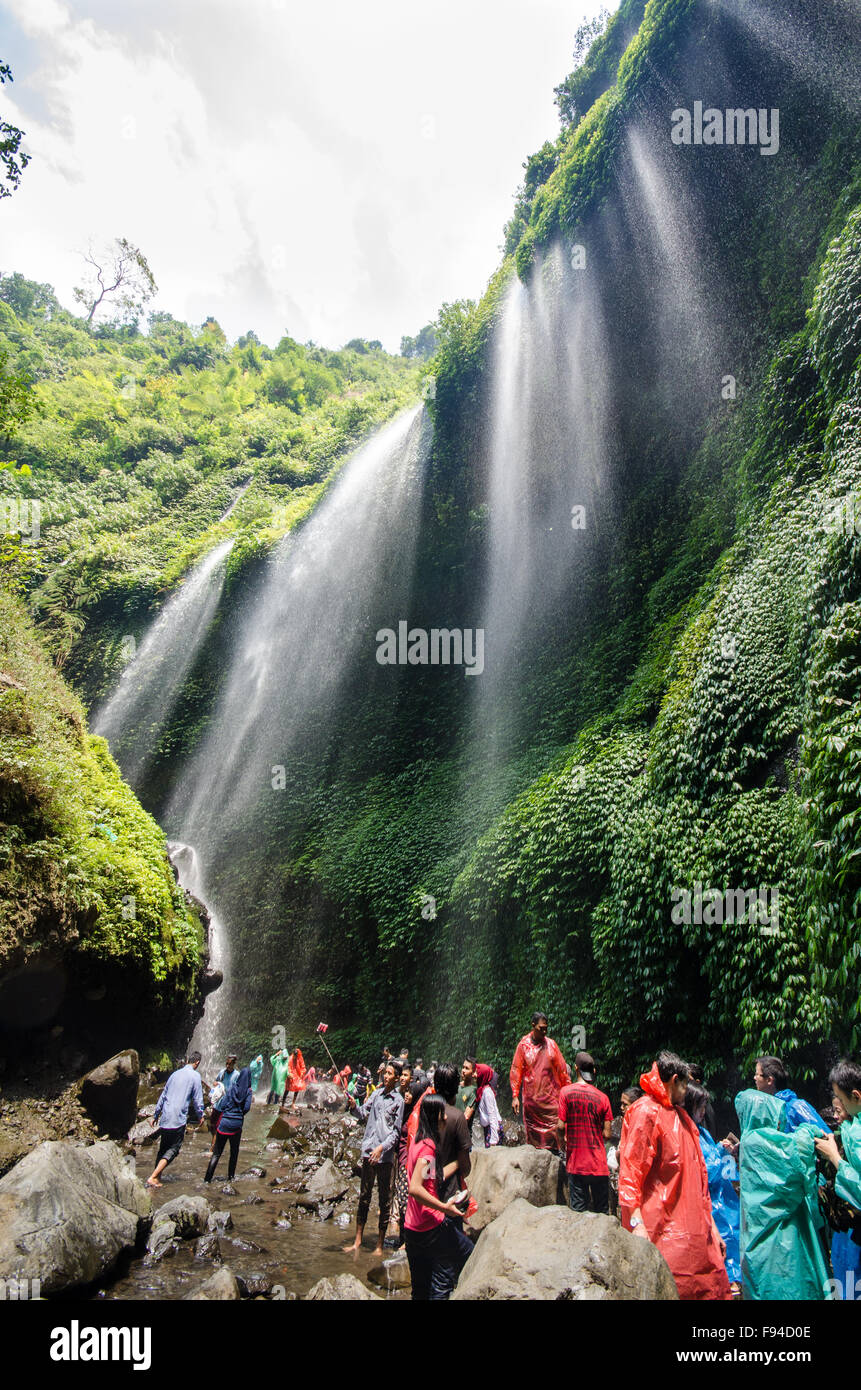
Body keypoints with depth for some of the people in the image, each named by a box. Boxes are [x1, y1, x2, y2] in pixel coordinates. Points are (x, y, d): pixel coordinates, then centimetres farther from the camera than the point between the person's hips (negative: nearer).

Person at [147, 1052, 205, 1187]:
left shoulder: (175, 1074, 13)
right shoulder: (194, 1076, -5)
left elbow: (163, 1096, 19)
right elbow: (198, 1100, -4)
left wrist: (155, 1116, 27)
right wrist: (200, 1116, 12)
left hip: (165, 1118, 6)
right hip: (178, 1120, -6)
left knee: (163, 1148, 17)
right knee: (173, 1150, 0)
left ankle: (157, 1178, 17)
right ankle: (152, 1177, -11)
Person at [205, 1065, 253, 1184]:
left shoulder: (232, 1088, 2)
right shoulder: (248, 1092, -3)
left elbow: (224, 1105, -1)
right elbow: (246, 1108, -10)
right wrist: (239, 1115, 8)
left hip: (225, 1121, 1)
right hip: (237, 1124, -1)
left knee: (217, 1152, 6)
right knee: (234, 1151, 17)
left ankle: (208, 1178, 0)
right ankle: (230, 1177, 21)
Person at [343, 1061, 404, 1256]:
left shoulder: (398, 1100, -4)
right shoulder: (376, 1095, 10)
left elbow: (396, 1130, -5)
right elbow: (363, 1113, 6)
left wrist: (382, 1147, -15)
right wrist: (354, 1106, -13)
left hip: (386, 1154, -4)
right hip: (369, 1150, 4)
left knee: (384, 1199, 4)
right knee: (364, 1196, 10)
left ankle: (380, 1245, 14)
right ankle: (358, 1241, 19)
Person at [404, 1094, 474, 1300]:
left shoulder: (418, 1142, 8)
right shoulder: (428, 1146, -19)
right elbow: (415, 1188, -27)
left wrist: (458, 1161, 23)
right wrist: (445, 1207, -21)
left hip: (412, 1229, 8)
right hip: (432, 1228, -8)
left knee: (420, 1290, 17)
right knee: (468, 1254, 13)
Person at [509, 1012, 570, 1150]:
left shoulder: (551, 1044, 4)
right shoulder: (523, 1045, 1)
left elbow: (562, 1070, 8)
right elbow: (516, 1071, 2)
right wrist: (515, 1096, -1)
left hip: (551, 1097, 0)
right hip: (531, 1098, 0)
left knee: (555, 1131, -6)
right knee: (532, 1133, 4)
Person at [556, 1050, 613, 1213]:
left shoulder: (566, 1091, -8)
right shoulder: (602, 1097, -4)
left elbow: (560, 1126, -11)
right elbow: (607, 1134, -3)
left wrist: (561, 1142, 9)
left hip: (575, 1162, -1)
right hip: (598, 1163, 1)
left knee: (578, 1211, 8)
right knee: (602, 1212, 14)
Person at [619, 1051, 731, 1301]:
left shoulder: (681, 1116, 19)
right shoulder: (645, 1112, -9)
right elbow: (630, 1171, -15)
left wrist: (711, 1226, 20)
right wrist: (636, 1223, -24)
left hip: (693, 1231, 8)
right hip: (662, 1231, -8)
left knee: (711, 1285, 6)